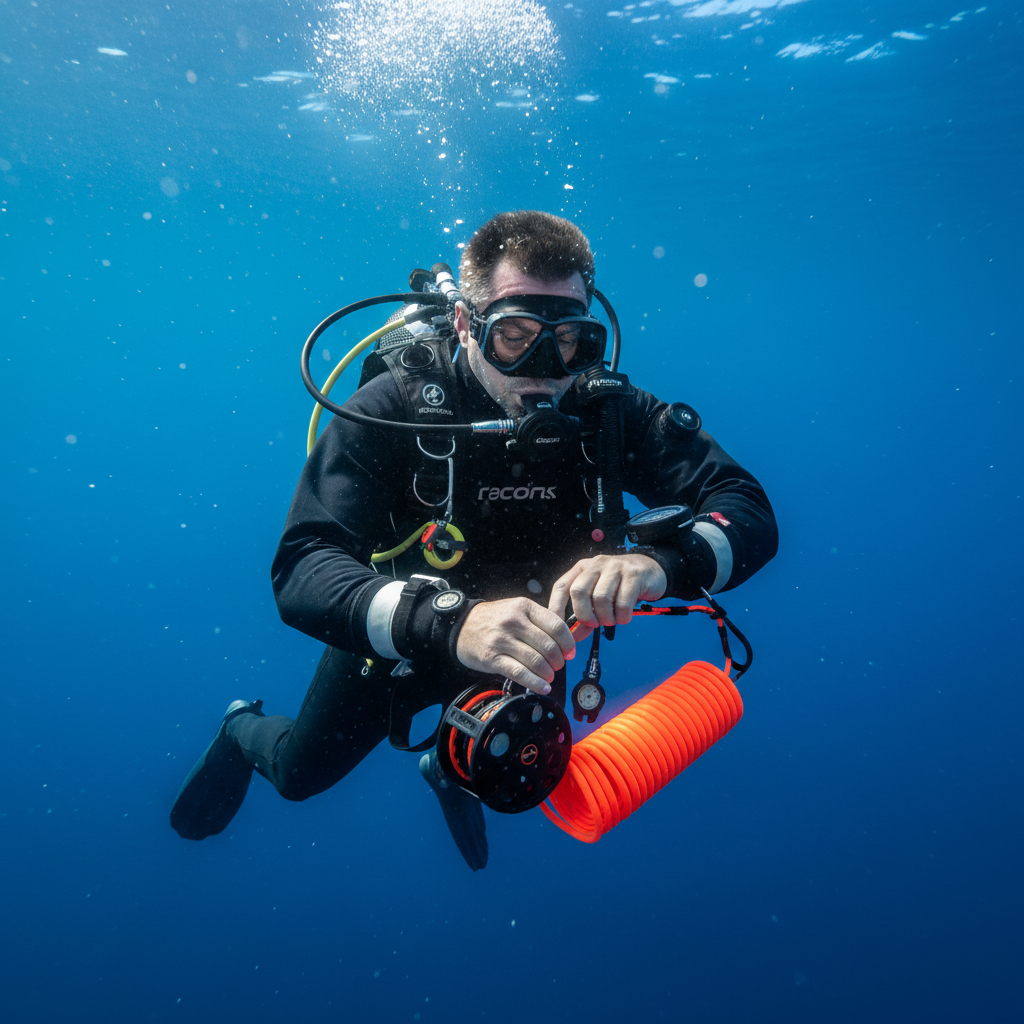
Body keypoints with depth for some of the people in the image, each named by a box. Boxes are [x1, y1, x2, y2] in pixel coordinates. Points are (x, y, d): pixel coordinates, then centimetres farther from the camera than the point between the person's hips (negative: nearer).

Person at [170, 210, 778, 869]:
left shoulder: (607, 412, -25)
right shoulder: (392, 410, -32)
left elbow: (752, 514, -29)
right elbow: (300, 567, -41)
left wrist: (661, 563, -52)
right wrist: (447, 623, -59)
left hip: (534, 640, 3)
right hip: (397, 635, -2)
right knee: (302, 772, 16)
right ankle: (246, 731, 54)